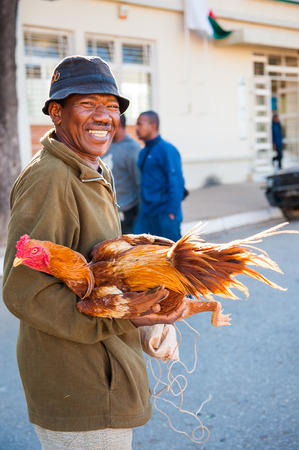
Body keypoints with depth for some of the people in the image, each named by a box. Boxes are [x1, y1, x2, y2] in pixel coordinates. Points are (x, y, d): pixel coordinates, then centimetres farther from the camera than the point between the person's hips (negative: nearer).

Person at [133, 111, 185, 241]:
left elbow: (177, 183, -15)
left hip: (164, 215, -8)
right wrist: (142, 210, 18)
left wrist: (171, 212, -19)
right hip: (146, 215, 8)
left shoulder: (167, 149, -10)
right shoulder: (143, 153, 15)